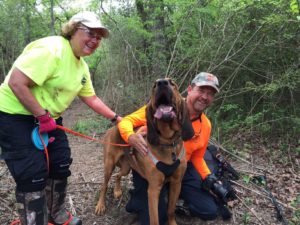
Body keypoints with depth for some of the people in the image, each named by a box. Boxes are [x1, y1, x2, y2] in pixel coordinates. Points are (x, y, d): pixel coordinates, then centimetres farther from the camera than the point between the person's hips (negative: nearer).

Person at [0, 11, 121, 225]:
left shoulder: (82, 66, 5)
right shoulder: (51, 49, -23)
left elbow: (91, 98, 15)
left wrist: (116, 117, 15)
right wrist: (42, 116, -25)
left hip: (49, 118, 9)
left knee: (60, 165, 12)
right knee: (33, 175, -7)